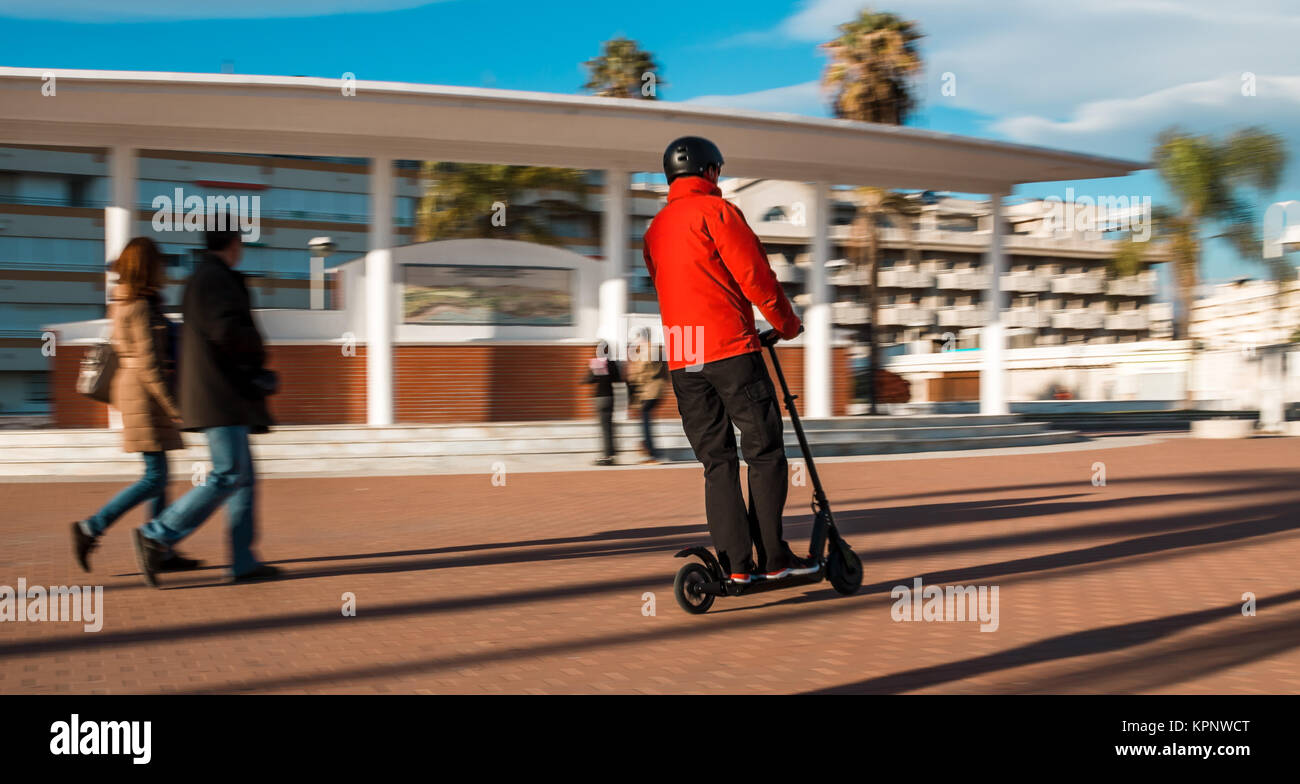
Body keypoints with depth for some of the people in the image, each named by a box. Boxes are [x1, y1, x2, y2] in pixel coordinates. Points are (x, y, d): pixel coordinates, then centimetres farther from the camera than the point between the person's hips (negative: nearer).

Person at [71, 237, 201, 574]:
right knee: (155, 477, -7)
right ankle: (90, 528, -3)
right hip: (146, 394, -10)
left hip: (134, 391, 10)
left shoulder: (125, 303, 14)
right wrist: (174, 406, -17)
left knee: (159, 476, 9)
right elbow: (148, 363, -19)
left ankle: (163, 551, 10)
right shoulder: (141, 306, -15)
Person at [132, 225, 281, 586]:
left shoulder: (201, 278, 20)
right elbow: (228, 330, -25)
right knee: (228, 475, -11)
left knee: (243, 476, 9)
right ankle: (157, 535, -9)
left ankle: (244, 561, 8)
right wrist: (258, 354, -7)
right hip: (222, 397, -11)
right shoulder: (215, 279, -12)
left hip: (221, 397, 11)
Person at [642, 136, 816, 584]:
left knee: (716, 461, 6)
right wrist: (786, 323, 6)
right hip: (731, 348, -6)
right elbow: (753, 274, -7)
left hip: (681, 359, 6)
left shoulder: (655, 229, 20)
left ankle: (736, 564, 1)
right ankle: (772, 558, 1)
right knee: (764, 450, 1)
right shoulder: (715, 210, -2)